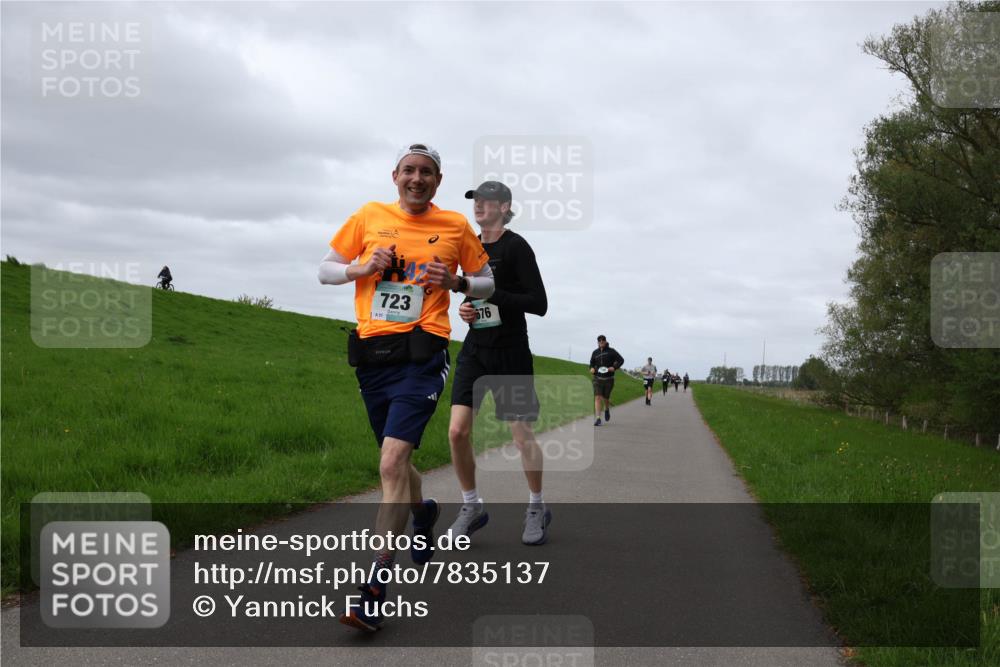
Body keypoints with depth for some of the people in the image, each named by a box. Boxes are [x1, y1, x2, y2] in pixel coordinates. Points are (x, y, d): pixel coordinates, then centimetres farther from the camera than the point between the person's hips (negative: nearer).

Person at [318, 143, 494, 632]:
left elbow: (487, 283, 16)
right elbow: (326, 270, 14)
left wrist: (455, 282, -5)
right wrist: (364, 267, -5)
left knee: (393, 462, -19)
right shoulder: (369, 216, 10)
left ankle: (376, 590, -17)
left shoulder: (455, 226, 6)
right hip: (371, 353, 4)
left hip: (421, 355, -4)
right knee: (395, 462, 17)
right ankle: (423, 512, 52)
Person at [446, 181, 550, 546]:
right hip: (475, 349, 6)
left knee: (522, 436, 1)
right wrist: (465, 307, 3)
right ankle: (472, 505, 11)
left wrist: (490, 293, -21)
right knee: (457, 431, -6)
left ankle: (536, 508, 21)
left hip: (510, 352, -5)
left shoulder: (516, 247, -10)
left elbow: (539, 304, -15)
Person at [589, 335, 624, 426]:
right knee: (597, 397, -12)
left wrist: (614, 367, -17)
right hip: (598, 378, 1)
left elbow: (621, 360, -1)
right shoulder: (595, 353, 7)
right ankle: (598, 419, -13)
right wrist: (592, 368, -3)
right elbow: (592, 363, 20)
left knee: (605, 398, 10)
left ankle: (607, 410, 44)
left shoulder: (611, 351, -2)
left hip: (609, 378, -1)